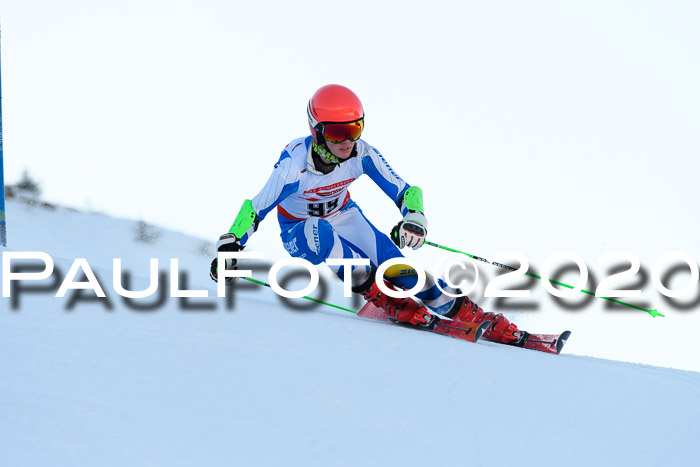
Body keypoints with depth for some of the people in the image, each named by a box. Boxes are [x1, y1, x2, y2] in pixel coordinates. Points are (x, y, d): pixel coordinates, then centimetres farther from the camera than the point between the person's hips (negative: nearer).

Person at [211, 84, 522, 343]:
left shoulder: (361, 154, -23)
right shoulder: (296, 162, -32)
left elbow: (405, 191, -19)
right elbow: (256, 208, -25)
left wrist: (415, 220, -39)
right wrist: (230, 245, -37)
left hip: (344, 218, 2)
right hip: (300, 234, -2)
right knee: (321, 233, -39)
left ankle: (470, 313, -10)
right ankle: (378, 296, -23)